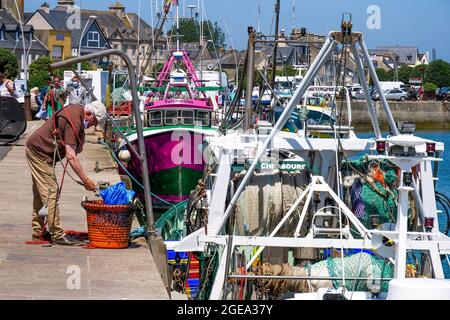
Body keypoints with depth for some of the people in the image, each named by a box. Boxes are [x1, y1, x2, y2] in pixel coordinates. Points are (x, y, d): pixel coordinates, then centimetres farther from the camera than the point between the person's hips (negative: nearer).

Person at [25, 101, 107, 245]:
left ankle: (38, 231, 23)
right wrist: (85, 180, -31)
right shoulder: (74, 121, -26)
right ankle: (57, 235, -11)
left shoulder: (76, 109, 4)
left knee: (40, 193, 16)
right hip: (40, 152, -11)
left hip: (34, 148, 11)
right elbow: (71, 156, -31)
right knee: (51, 192, -11)